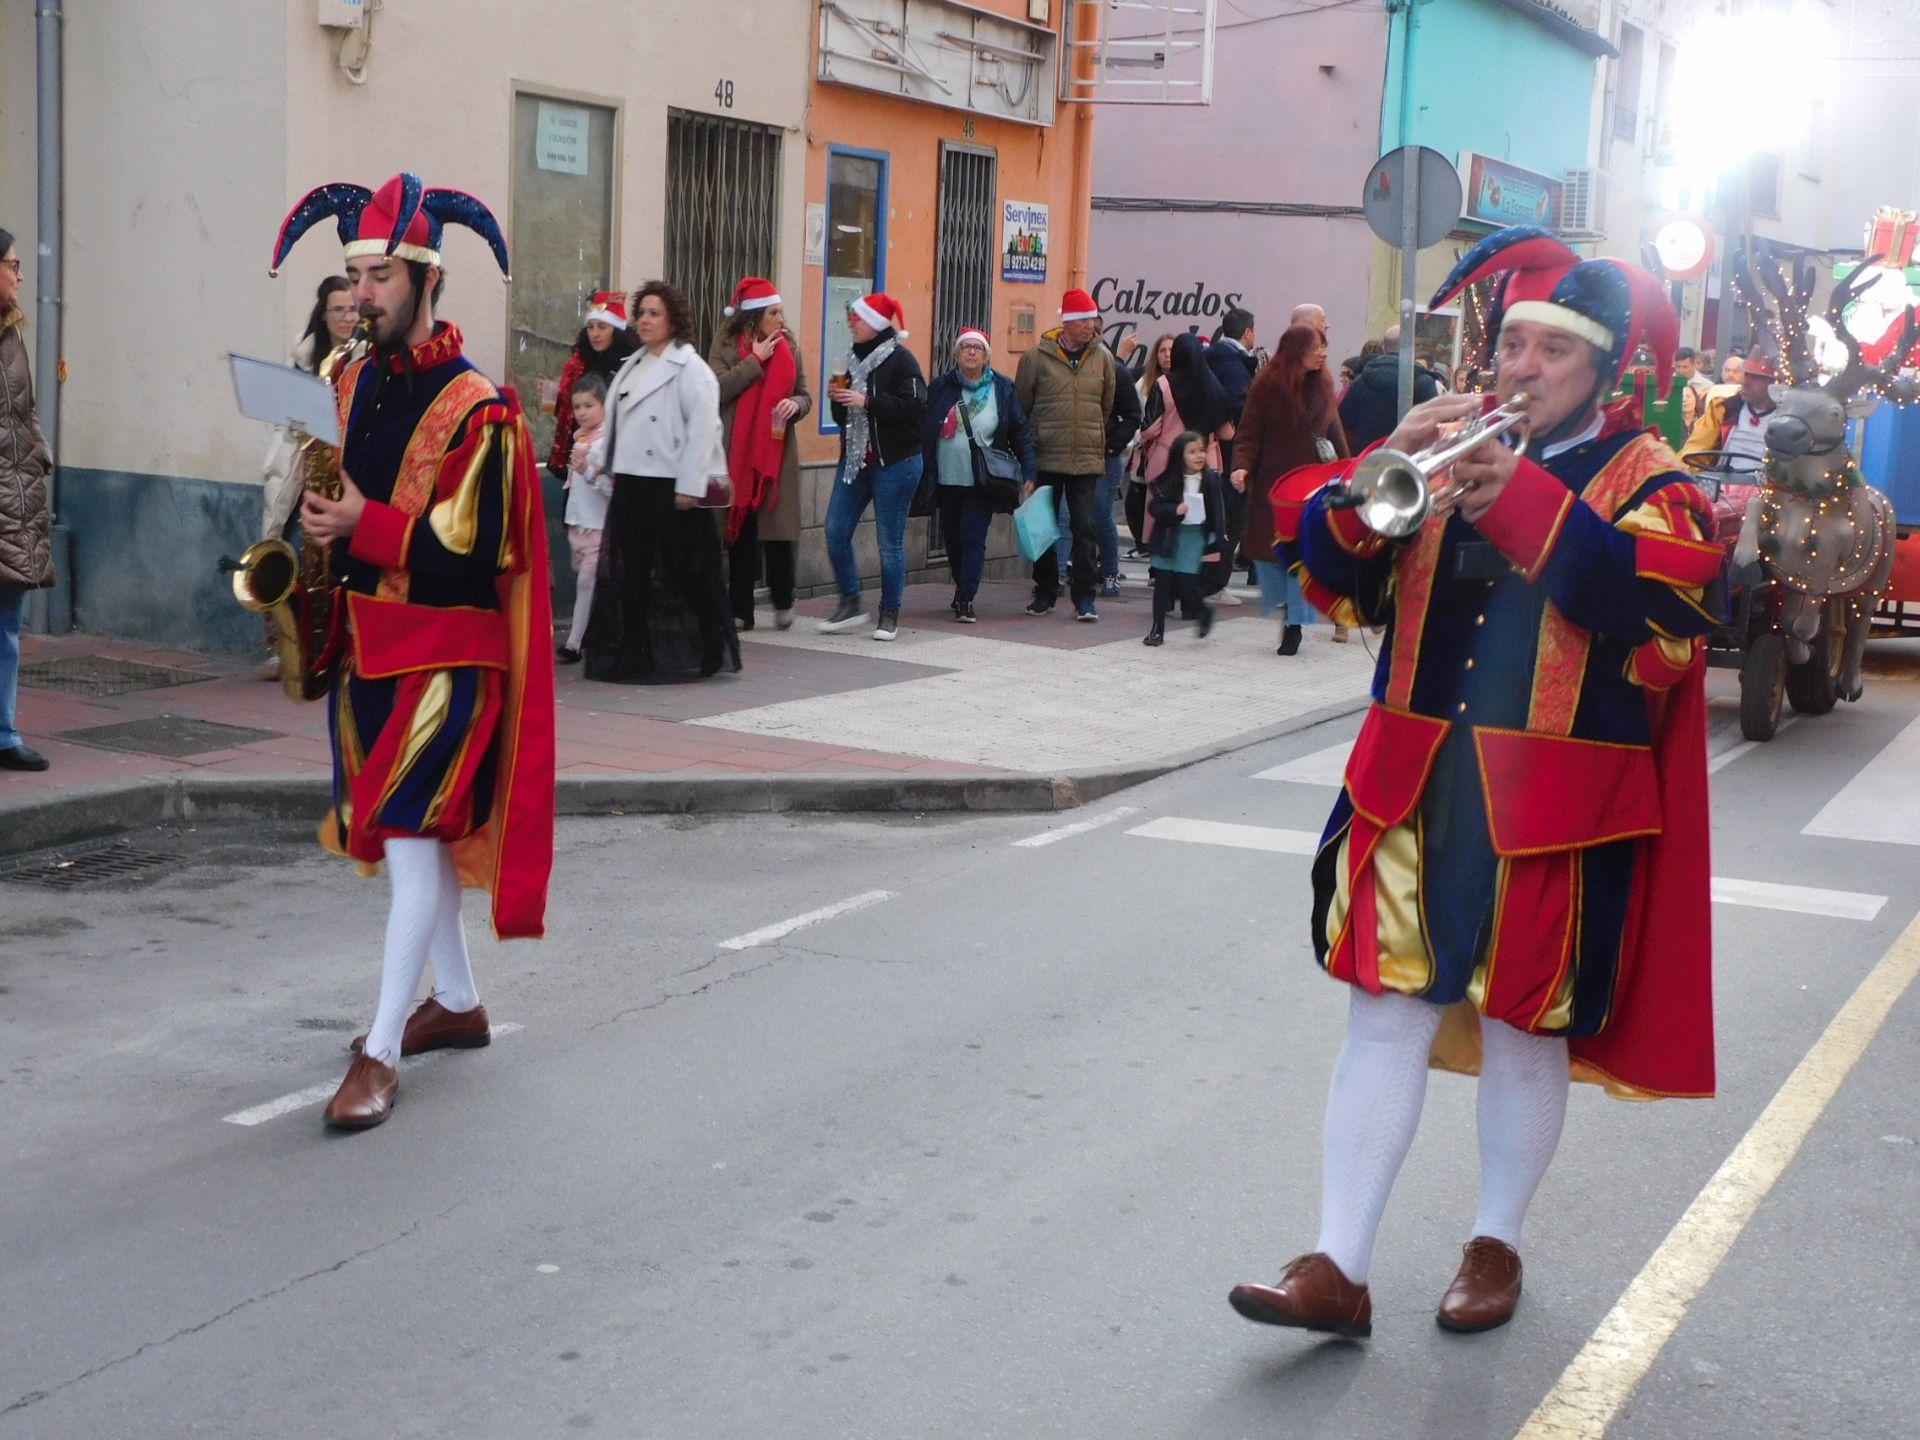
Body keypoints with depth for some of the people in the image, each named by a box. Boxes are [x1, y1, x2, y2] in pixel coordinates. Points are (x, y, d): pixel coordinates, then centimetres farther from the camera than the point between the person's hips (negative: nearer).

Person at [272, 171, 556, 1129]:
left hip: (446, 648, -8)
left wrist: (364, 526, -23)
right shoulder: (355, 383, 7)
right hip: (368, 639, 8)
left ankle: (381, 1054, -7)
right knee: (410, 833, 16)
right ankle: (457, 1004, 32)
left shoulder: (475, 406, -15)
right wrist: (319, 519, 1)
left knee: (410, 836, -10)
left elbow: (478, 547, -20)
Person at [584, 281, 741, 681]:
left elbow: (702, 428, -15)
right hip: (631, 484, 8)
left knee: (684, 572, -2)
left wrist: (690, 486, -19)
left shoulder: (690, 369, -8)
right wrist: (597, 456, 11)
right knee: (631, 572, 9)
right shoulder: (633, 366, 18)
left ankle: (706, 652, 10)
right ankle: (634, 654, 17)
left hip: (670, 487, -8)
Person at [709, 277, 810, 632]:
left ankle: (783, 602, 15)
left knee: (778, 529, -3)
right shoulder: (725, 344, 1)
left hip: (778, 452, 2)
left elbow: (805, 395, 13)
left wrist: (795, 404, -10)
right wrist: (755, 360, -13)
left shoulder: (788, 344, 8)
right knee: (740, 533, 1)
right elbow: (717, 389, -13)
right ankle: (741, 611, 8)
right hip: (738, 452, -1)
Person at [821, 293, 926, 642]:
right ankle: (850, 604, 15)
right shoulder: (854, 360, 14)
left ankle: (890, 615, 11)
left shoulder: (901, 360, -10)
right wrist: (837, 399, 0)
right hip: (854, 459, 7)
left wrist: (866, 401, -22)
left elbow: (915, 407, -21)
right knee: (835, 532, 2)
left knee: (890, 541, 0)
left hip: (894, 463, -7)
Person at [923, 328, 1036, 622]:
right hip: (947, 479, 3)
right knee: (952, 537, 12)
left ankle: (966, 600, -9)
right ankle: (963, 590, 31)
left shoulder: (1002, 389, 2)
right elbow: (923, 429, 6)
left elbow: (1020, 432, 3)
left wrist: (1029, 473, -3)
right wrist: (920, 471, 1)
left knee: (973, 538, -10)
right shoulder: (940, 388, 5)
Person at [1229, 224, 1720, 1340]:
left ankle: (1499, 1243, 28)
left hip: (1553, 809, -3)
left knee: (1524, 1028, 9)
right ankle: (1339, 1269, 5)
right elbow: (1332, 570, 0)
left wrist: (1528, 503, -28)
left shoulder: (1646, 479, 1)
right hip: (1416, 789, 3)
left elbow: (1659, 597, -21)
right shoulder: (1454, 454, 11)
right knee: (1385, 1016, 2)